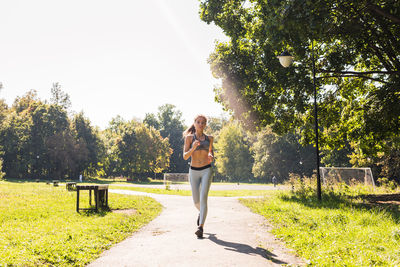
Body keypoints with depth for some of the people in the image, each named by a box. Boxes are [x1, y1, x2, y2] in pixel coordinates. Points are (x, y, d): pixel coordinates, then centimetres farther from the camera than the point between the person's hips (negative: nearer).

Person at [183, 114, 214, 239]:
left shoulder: (209, 138, 6)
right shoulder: (189, 137, 0)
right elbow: (185, 156, -7)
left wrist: (211, 156, 0)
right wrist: (193, 147, -26)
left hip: (207, 171, 0)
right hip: (194, 172, 0)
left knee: (203, 198, -18)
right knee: (196, 201, 8)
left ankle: (201, 227, -18)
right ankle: (202, 212, 45)